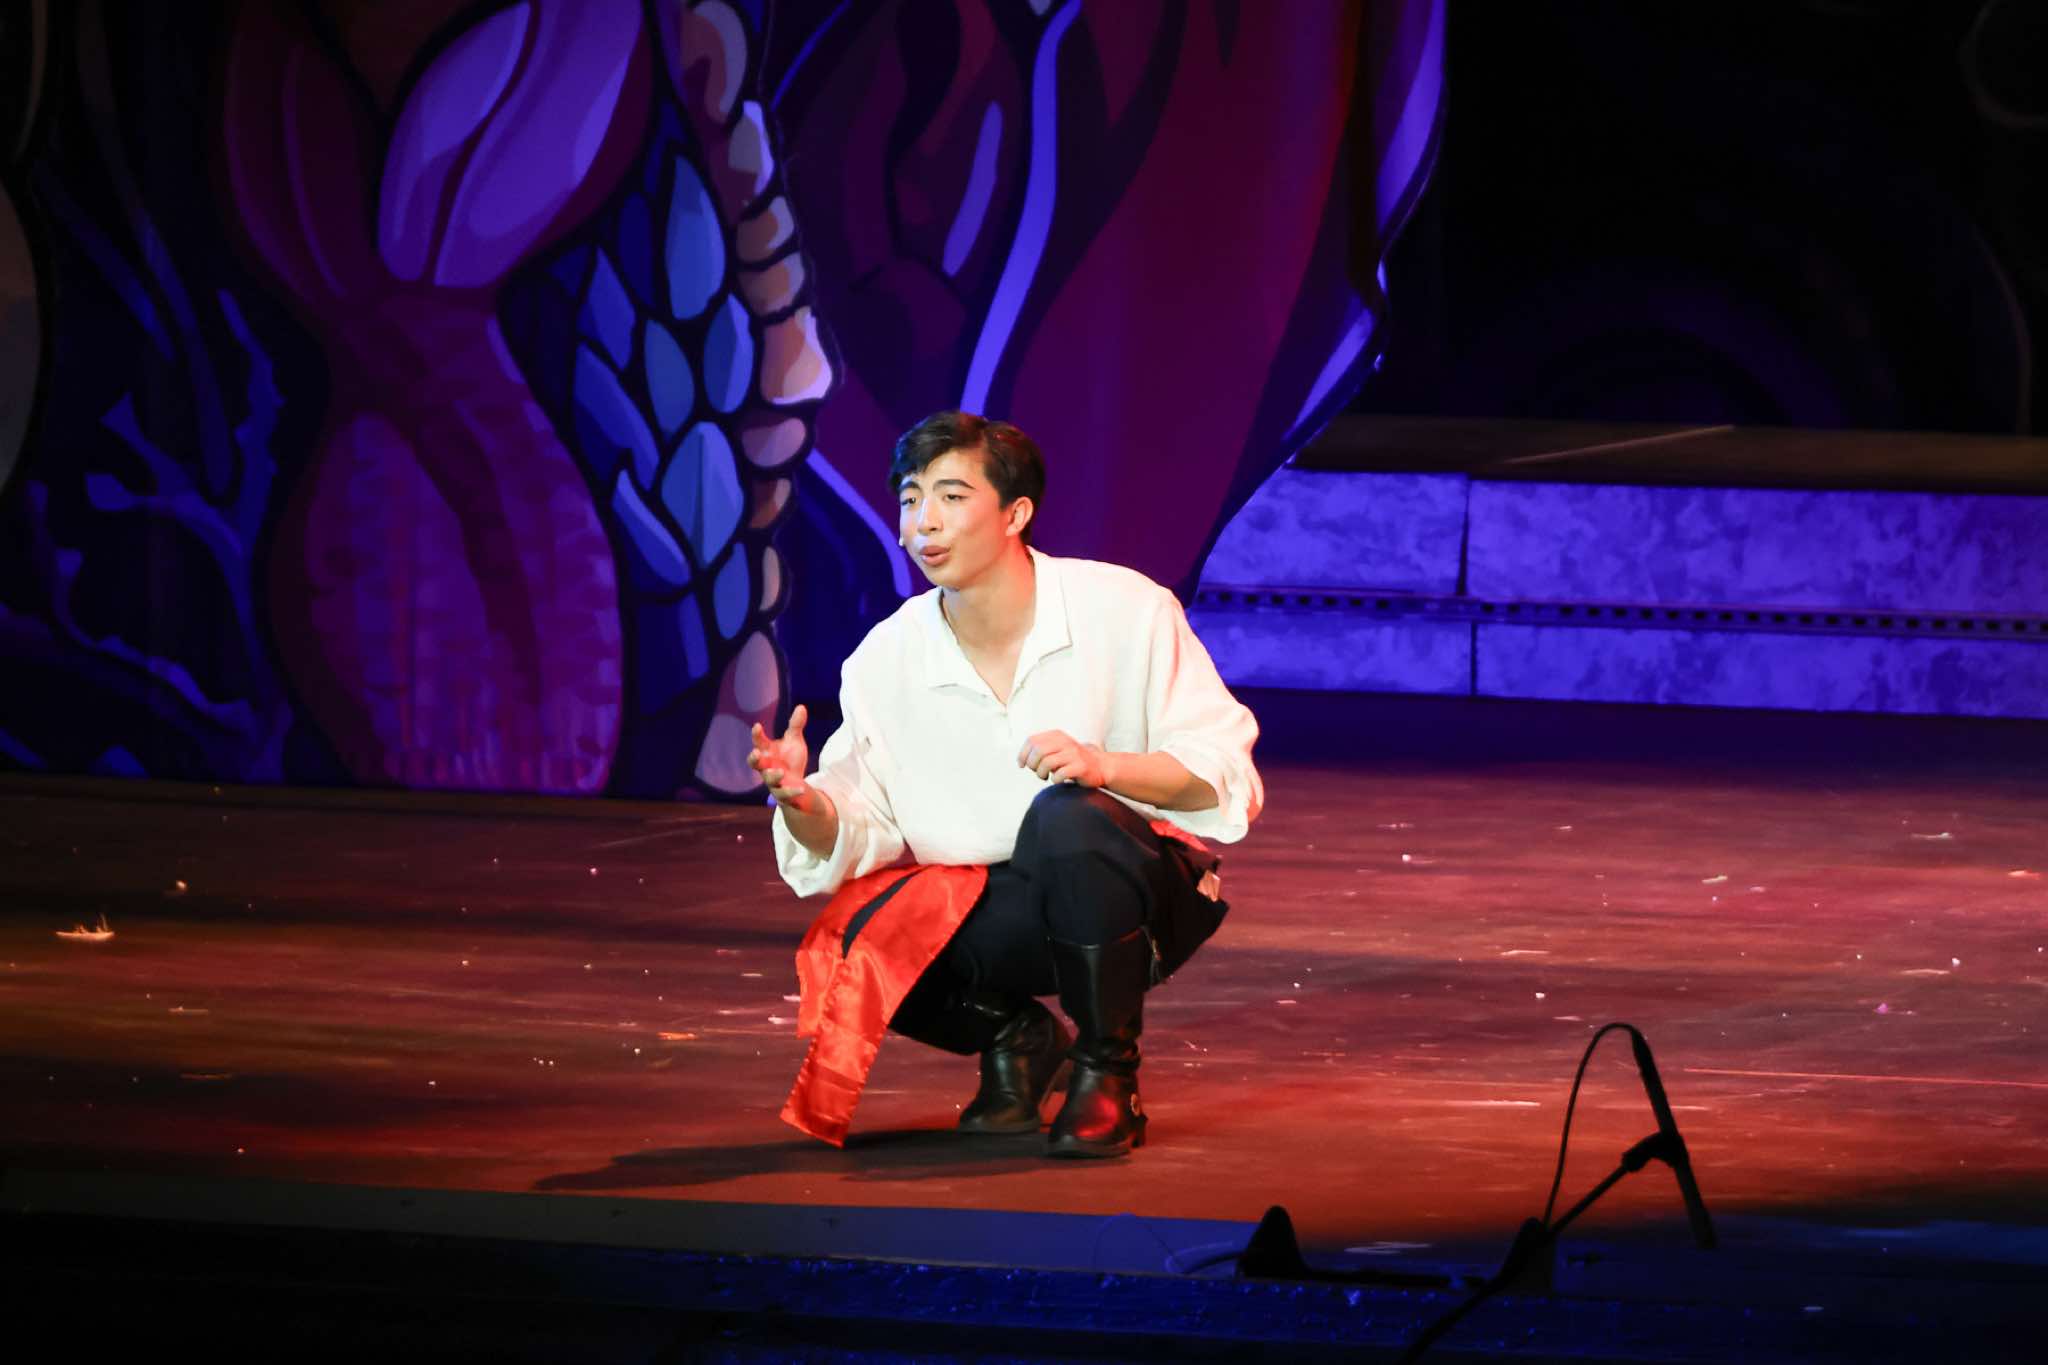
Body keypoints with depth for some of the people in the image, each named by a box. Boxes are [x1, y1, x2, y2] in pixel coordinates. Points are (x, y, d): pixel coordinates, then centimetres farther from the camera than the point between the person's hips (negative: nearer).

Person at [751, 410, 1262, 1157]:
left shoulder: (1123, 612, -12)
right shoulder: (885, 662, -3)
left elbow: (1225, 776, -13)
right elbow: (854, 839, -3)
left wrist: (1104, 765, -31)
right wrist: (804, 803, -26)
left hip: (1143, 892, -3)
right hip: (997, 910, 3)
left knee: (1066, 816, -36)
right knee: (859, 939, -25)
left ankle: (1107, 1079, -17)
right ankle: (1012, 1035, 8)